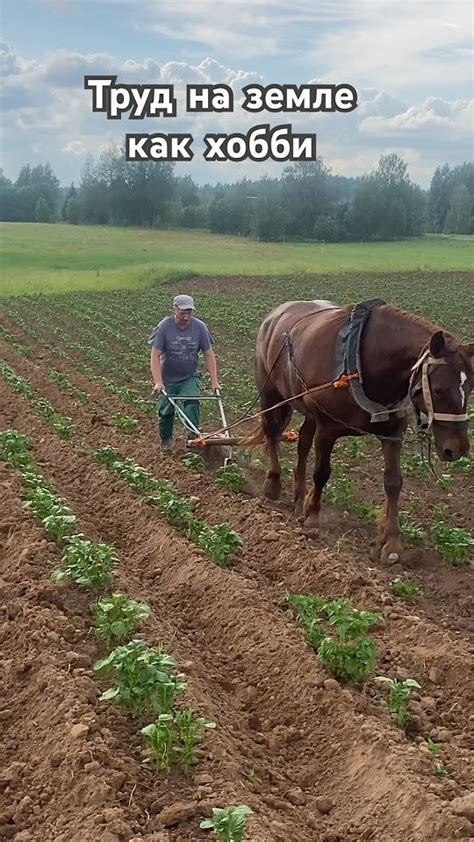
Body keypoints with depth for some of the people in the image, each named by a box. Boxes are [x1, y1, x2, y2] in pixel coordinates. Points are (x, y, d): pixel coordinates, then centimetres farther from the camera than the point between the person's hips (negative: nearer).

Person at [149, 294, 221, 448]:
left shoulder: (200, 327, -9)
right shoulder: (164, 327, -16)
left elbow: (209, 354, -3)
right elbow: (155, 355, -17)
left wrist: (214, 381, -7)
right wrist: (158, 382, -25)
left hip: (190, 378, 1)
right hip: (168, 379, -1)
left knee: (192, 403, -24)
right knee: (166, 411, 10)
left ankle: (193, 435, -23)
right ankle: (166, 441, 32)